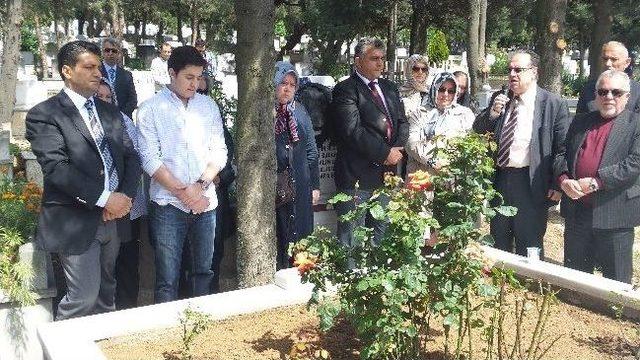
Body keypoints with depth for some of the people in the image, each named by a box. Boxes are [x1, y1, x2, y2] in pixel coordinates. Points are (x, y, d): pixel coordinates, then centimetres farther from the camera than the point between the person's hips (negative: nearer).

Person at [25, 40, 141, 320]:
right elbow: (56, 168, -17)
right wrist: (105, 198, -20)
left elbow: (130, 155, 10)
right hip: (76, 221, -6)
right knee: (83, 297, -4)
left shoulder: (110, 112, 14)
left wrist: (125, 196, -7)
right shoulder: (44, 115, -7)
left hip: (114, 217, 6)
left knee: (106, 291, 16)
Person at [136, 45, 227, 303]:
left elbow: (219, 151, 7)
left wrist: (201, 185, -8)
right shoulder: (151, 109, -2)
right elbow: (150, 159, -7)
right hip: (168, 204, -4)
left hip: (205, 202, 4)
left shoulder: (209, 106, 9)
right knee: (167, 279, -1)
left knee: (203, 271, 14)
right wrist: (183, 192, -12)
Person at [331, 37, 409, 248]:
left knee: (381, 234, 14)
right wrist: (385, 153, -15)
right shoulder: (345, 89, -8)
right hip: (357, 175, -7)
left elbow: (402, 122, 12)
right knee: (351, 240, 0)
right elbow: (353, 131, -18)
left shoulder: (390, 88, 16)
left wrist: (397, 149, -7)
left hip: (387, 173, 7)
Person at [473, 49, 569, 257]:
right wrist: (493, 112, -10)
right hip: (499, 179, 5)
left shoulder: (554, 104, -6)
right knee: (498, 244, 18)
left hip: (531, 185, -5)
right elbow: (477, 131, 9)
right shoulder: (500, 99, 9)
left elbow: (563, 148, -6)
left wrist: (557, 186, -9)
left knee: (528, 249, 8)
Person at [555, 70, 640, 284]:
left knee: (616, 280, 6)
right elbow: (562, 154, 12)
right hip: (576, 211, 4)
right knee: (574, 274, 16)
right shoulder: (580, 122, 12)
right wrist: (564, 180, -8)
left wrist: (596, 182, -20)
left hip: (614, 213, -4)